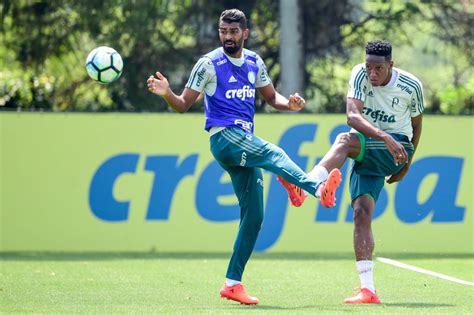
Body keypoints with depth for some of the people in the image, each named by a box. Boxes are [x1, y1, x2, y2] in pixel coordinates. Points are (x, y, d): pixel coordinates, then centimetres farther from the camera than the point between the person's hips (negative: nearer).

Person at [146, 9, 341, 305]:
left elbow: (271, 96, 22)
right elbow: (184, 104, -2)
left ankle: (233, 282, 7)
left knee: (254, 215, 2)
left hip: (245, 141, 7)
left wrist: (290, 104, 0)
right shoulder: (209, 64, -3)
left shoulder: (254, 62, 13)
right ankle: (317, 187, -62)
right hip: (224, 136, -7)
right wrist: (167, 93, -24)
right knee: (273, 154, -35)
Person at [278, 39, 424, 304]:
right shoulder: (360, 74, -8)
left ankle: (305, 185, -52)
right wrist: (385, 137, -37)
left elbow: (416, 124, 11)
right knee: (361, 213, -15)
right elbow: (353, 116, -23)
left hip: (395, 151, -3)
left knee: (345, 140, -32)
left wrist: (406, 164, 14)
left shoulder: (411, 86, -7)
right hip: (366, 153, 3)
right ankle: (368, 290, -19)